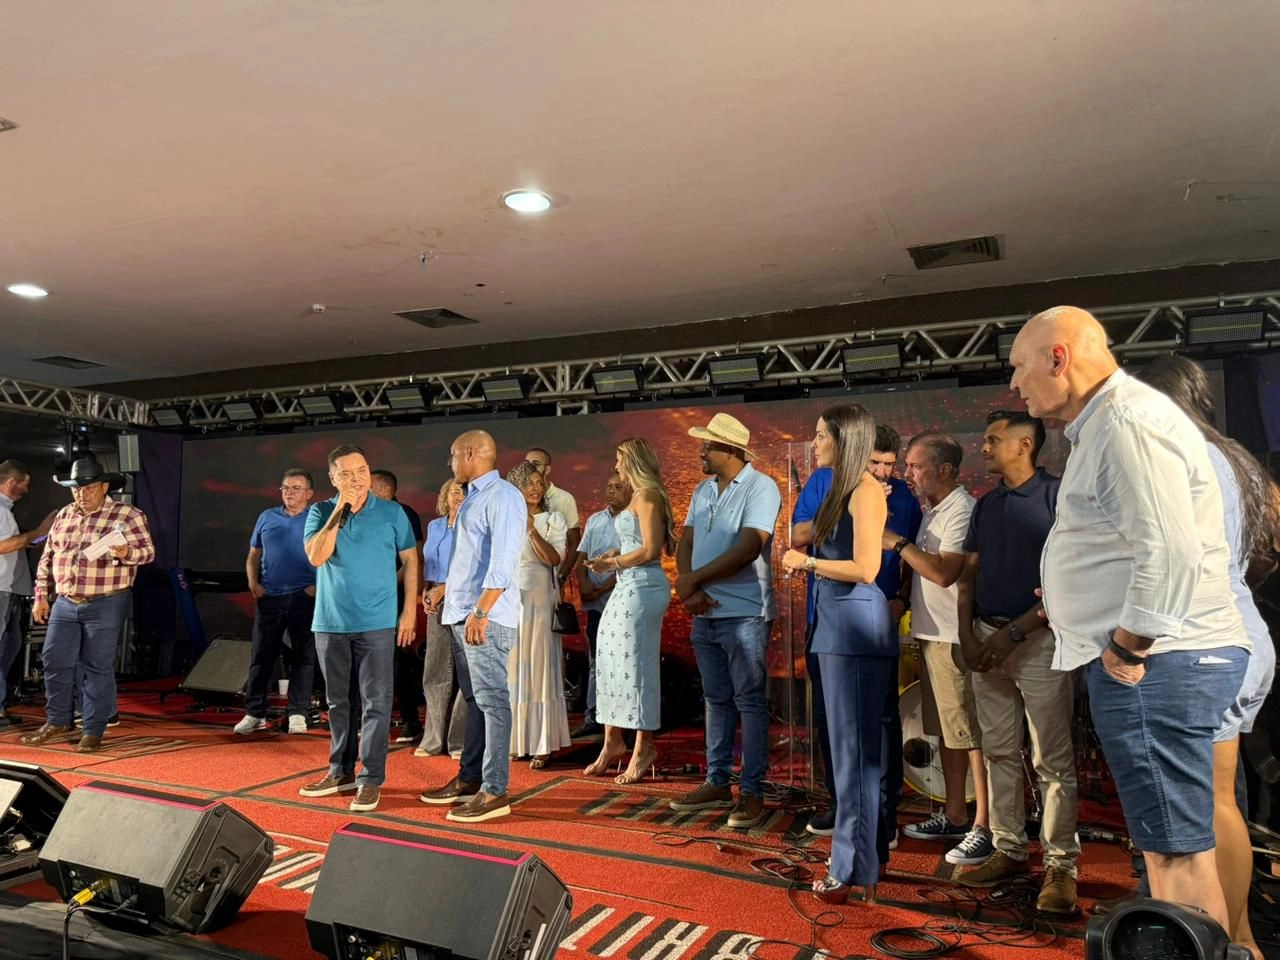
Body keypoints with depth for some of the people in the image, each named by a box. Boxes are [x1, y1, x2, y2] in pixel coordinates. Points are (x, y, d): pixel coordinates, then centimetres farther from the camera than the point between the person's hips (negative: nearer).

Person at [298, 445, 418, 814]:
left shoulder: (392, 512, -2)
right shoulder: (321, 511, 3)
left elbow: (410, 559, 2)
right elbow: (316, 556, -12)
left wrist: (409, 610, -3)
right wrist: (340, 511, -16)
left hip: (377, 623, -2)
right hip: (330, 623, 3)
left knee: (375, 702, 0)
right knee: (339, 702, 14)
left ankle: (371, 778, 7)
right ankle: (341, 771, 26)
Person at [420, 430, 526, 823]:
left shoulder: (503, 496, -11)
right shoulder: (472, 499, 18)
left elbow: (502, 562, -20)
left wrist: (481, 612, -25)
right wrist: (445, 588, 28)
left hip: (487, 617, -10)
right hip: (460, 614, 10)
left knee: (492, 700, -5)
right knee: (474, 700, 15)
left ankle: (495, 791, 0)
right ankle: (469, 779, 25)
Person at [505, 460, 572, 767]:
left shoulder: (553, 519, 4)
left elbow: (555, 559, -10)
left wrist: (532, 531, -18)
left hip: (538, 600, -3)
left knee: (538, 668, -2)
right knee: (509, 669, 5)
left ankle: (541, 744, 2)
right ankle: (513, 741, 14)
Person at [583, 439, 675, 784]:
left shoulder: (647, 496, -11)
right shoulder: (637, 497, 17)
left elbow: (650, 551, -17)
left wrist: (613, 563, -8)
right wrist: (612, 557, 4)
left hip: (642, 587, -9)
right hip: (628, 587, 9)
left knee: (635, 664, -3)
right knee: (612, 661, 11)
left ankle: (644, 746, 8)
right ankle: (613, 740, 20)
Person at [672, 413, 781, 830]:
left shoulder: (760, 487, -11)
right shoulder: (704, 490, 12)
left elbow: (748, 549, -20)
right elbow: (685, 544, 10)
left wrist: (693, 579, -14)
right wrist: (688, 588, -9)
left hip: (744, 613, -7)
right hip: (705, 612, 7)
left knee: (749, 701, 1)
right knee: (716, 700, 14)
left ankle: (752, 791, 9)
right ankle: (717, 782, 24)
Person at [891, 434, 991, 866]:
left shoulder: (961, 510, -16)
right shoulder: (932, 511, 15)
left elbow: (944, 572, -24)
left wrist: (897, 542, -18)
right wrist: (902, 596, 9)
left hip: (955, 639, -10)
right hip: (931, 635, 10)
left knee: (971, 733, -2)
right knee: (947, 731, 17)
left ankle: (983, 827, 7)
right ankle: (954, 816, 28)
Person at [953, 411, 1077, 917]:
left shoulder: (1057, 496, -6)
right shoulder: (985, 505, 14)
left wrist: (1013, 633, -14)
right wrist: (967, 636, 2)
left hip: (1039, 639, -6)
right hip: (987, 639, 6)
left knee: (1052, 761, -1)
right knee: (1000, 753, 11)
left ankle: (1060, 865, 8)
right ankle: (1008, 851, 21)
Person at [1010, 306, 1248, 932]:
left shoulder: (1127, 423, -16)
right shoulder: (1103, 425, 17)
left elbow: (1171, 553, -26)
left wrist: (1128, 648, -18)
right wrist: (1073, 602, 19)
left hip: (1154, 664, -11)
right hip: (1149, 661, 11)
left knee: (1176, 849, -3)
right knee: (1167, 842, 17)